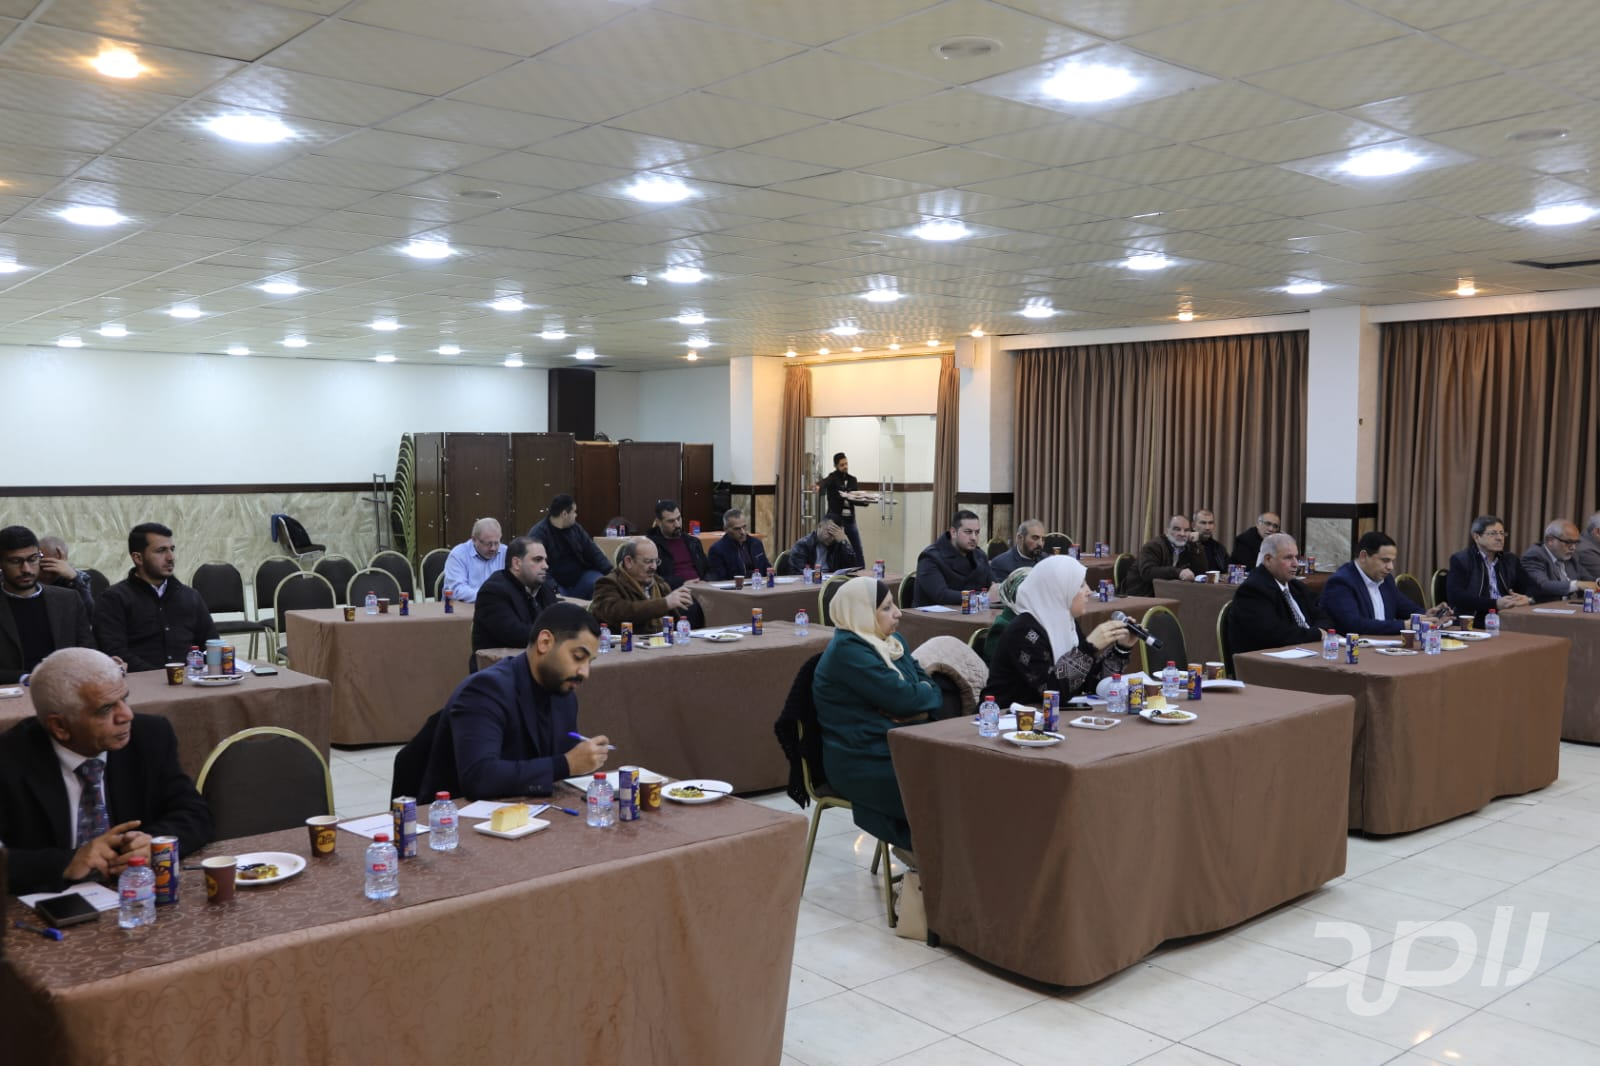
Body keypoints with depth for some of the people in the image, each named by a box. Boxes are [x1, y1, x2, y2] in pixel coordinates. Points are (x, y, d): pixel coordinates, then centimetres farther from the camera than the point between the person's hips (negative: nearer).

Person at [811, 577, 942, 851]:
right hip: (863, 765, -8)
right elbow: (904, 698, -18)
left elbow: (931, 690, 10)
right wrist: (925, 692, 3)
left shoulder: (892, 640, 14)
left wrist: (919, 710, -12)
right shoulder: (847, 652, -13)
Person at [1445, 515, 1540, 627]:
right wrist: (1496, 604, -20)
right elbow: (1456, 597, -14)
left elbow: (1533, 587, 14)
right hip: (1474, 623, -6)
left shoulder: (1510, 560, 17)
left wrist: (1527, 598, -10)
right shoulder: (1460, 560, -2)